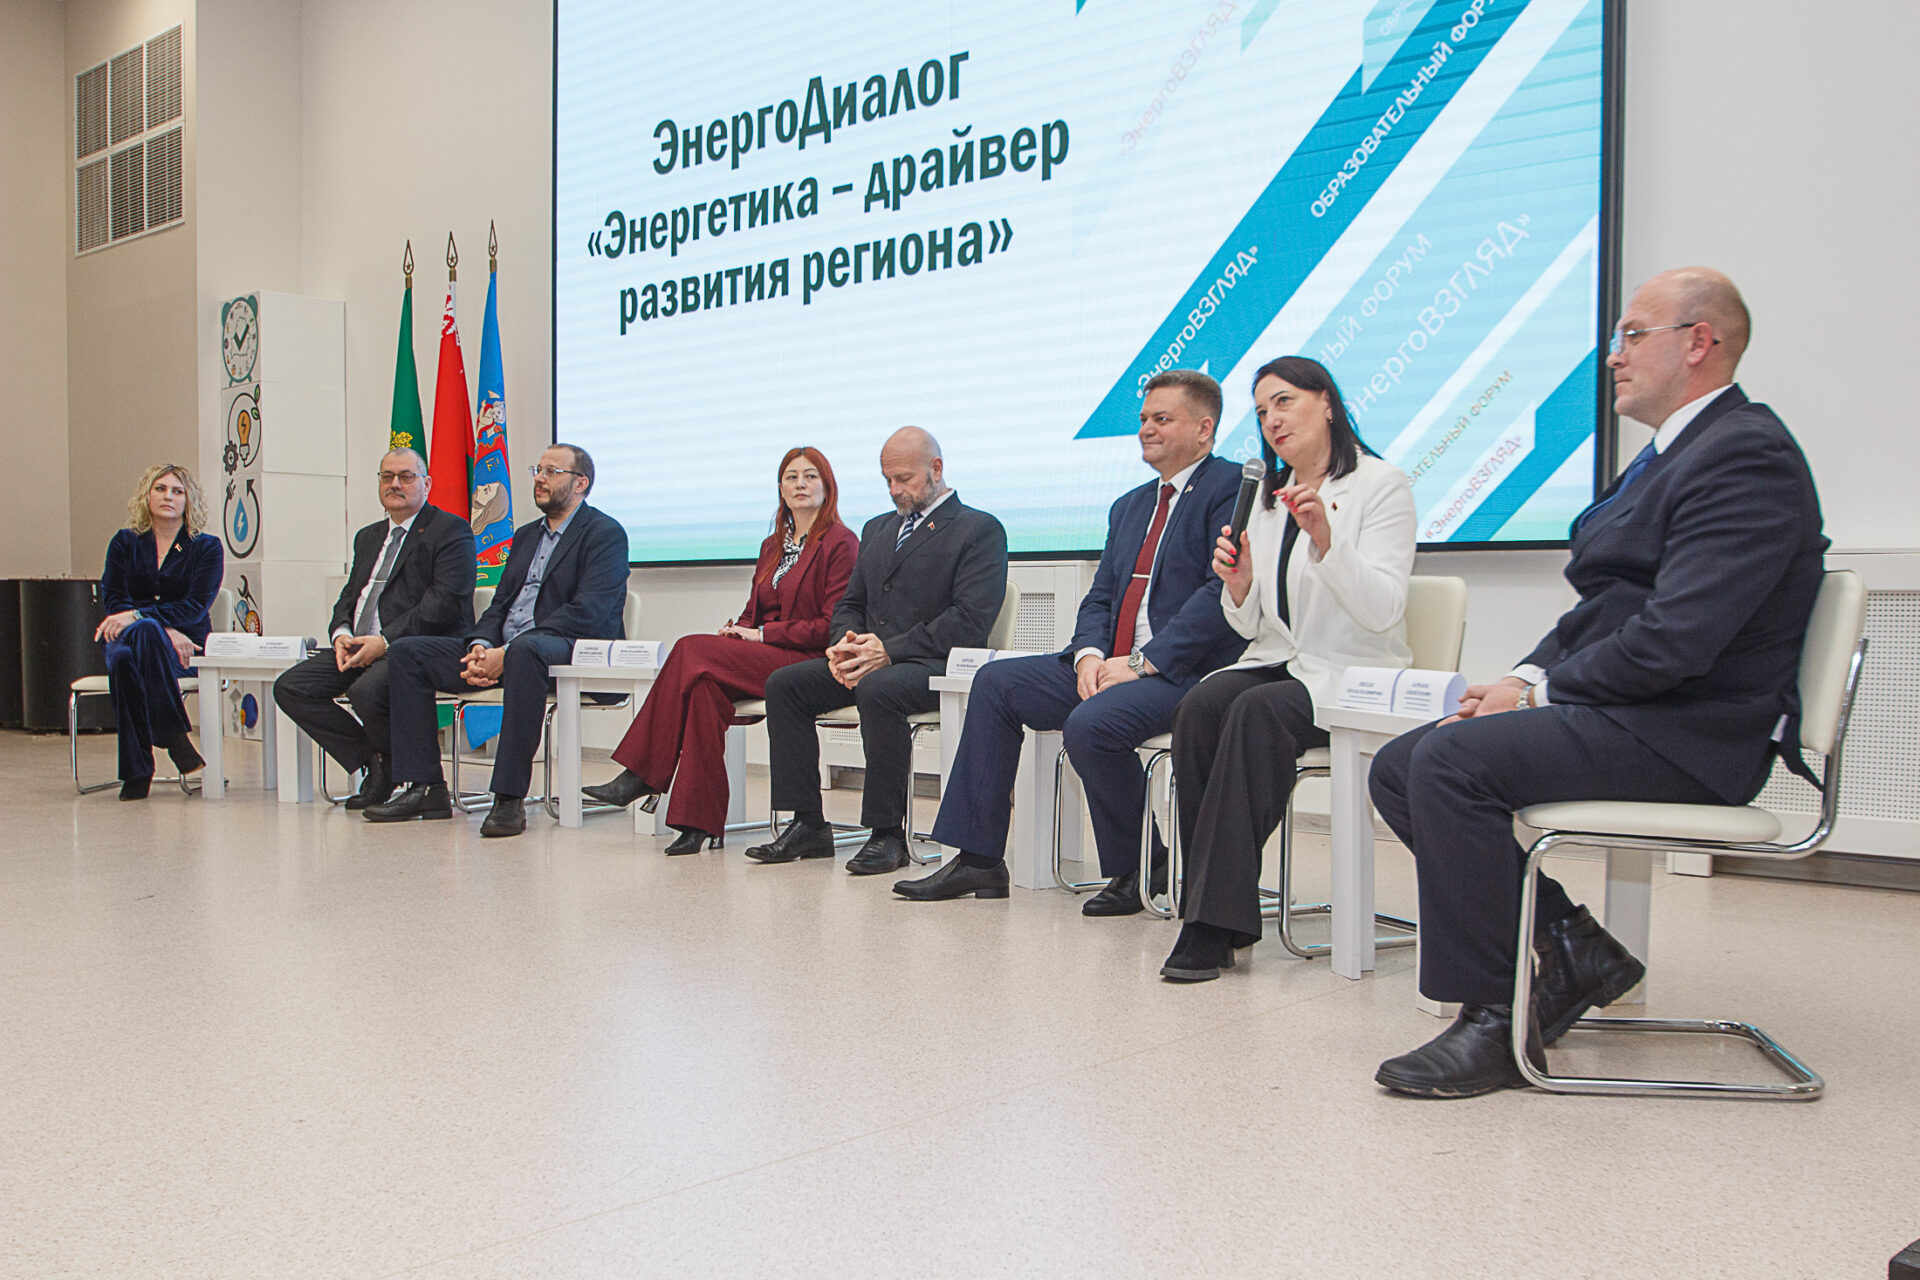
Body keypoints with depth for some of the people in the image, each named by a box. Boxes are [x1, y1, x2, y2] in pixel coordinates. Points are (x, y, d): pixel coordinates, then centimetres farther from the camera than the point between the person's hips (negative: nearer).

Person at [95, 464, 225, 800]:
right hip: (130, 638, 2)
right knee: (122, 658, -36)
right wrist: (165, 632, -16)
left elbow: (195, 606, -7)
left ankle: (166, 732, -38)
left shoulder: (207, 547, 7)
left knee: (145, 629, -37)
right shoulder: (125, 543, 14)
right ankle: (135, 772, -35)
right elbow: (113, 601, 1)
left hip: (187, 645, -2)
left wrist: (137, 616, -23)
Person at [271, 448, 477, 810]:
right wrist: (342, 633, -2)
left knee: (366, 691, -35)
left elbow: (444, 603, -13)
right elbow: (349, 596, 23)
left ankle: (403, 768, -5)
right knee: (290, 687, -9)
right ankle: (373, 762, -4)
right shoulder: (369, 537, 26)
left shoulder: (450, 530, -2)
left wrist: (385, 641, -20)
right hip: (359, 646, 8)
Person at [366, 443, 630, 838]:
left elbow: (588, 612, -16)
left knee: (525, 651, -42)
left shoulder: (605, 533, -3)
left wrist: (508, 652, -21)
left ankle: (510, 797, -37)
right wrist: (481, 645, -5)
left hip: (569, 648, -8)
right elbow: (500, 603, 19)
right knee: (405, 652, -3)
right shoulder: (526, 535, 25)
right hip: (502, 650, 9)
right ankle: (426, 789, -7)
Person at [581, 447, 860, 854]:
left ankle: (641, 777, -20)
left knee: (694, 651, -25)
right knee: (705, 683, -27)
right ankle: (699, 822, -27)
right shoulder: (772, 546, 23)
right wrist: (735, 631, -2)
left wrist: (762, 634, -13)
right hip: (762, 662, 7)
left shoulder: (840, 543, -2)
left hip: (809, 663, -6)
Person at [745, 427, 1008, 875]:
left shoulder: (980, 530, -2)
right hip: (867, 659, 8)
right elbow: (850, 604, 22)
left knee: (877, 690, -37)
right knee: (783, 684, -11)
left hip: (933, 665, -7)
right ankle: (807, 825, -7)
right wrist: (845, 643, -3)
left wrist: (888, 650, -19)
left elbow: (970, 621, -13)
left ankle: (887, 833, -23)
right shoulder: (878, 528, 23)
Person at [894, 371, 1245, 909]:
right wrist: (1090, 655, -4)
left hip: (1186, 671, -9)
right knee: (996, 681, -1)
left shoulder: (1232, 489, -5)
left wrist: (1142, 663, -19)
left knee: (1091, 724, -33)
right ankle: (978, 860, 0)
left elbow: (1225, 593, -17)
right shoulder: (1129, 506, 23)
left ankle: (1138, 873, -9)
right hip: (1115, 665, 9)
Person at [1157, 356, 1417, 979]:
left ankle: (1215, 920, -31)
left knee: (1257, 711, -34)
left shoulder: (1382, 484, -3)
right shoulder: (1266, 496, 15)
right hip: (1278, 663, 5)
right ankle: (1214, 911, -24)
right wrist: (1239, 585, -10)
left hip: (1351, 673, -5)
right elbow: (1251, 626, 13)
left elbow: (1383, 612, -15)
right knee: (1200, 705, -27)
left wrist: (1326, 540, -28)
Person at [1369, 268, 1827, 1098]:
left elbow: (1674, 639, -24)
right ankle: (1570, 948, 7)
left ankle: (1497, 1016, -15)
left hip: (1688, 734, -10)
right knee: (1399, 768, 0)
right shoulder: (1678, 450, 20)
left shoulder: (1747, 455, -14)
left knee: (1451, 761, -28)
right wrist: (1529, 675, 2)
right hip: (1622, 712, 10)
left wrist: (1540, 694, -14)